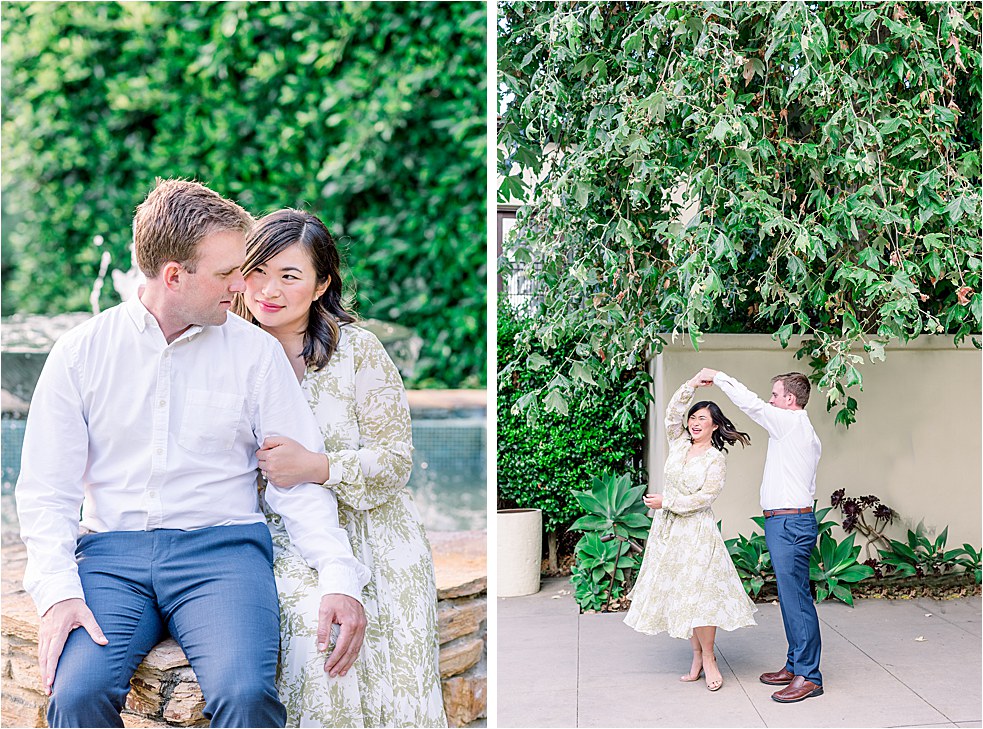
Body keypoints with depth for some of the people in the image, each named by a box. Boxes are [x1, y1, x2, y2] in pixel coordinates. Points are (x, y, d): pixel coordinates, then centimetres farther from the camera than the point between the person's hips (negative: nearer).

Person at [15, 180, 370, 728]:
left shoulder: (257, 352, 6)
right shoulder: (81, 353, 6)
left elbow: (299, 480, 4)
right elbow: (46, 492, 5)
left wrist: (340, 578, -11)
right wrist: (58, 592, -11)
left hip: (223, 545, 0)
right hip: (112, 551, 1)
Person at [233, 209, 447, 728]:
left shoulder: (358, 350, -1)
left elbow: (395, 461, -3)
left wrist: (315, 467, -18)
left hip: (371, 534, -1)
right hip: (280, 538, 1)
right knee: (313, 625, -28)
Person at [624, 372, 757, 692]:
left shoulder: (716, 459, -5)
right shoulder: (678, 444, 9)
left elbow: (705, 496, -12)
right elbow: (672, 413, -3)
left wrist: (666, 502, -13)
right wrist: (693, 384, -10)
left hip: (697, 530, -5)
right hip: (668, 529, 6)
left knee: (698, 594, -9)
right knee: (675, 592, 6)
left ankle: (708, 658, 3)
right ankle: (697, 656, 15)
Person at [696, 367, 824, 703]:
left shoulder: (791, 422, -11)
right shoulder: (805, 431, 18)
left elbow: (751, 403, -16)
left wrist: (717, 377, -4)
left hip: (789, 523, -10)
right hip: (786, 521, 10)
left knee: (796, 598, -8)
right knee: (791, 598, 14)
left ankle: (808, 676, -5)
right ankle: (795, 666, 21)